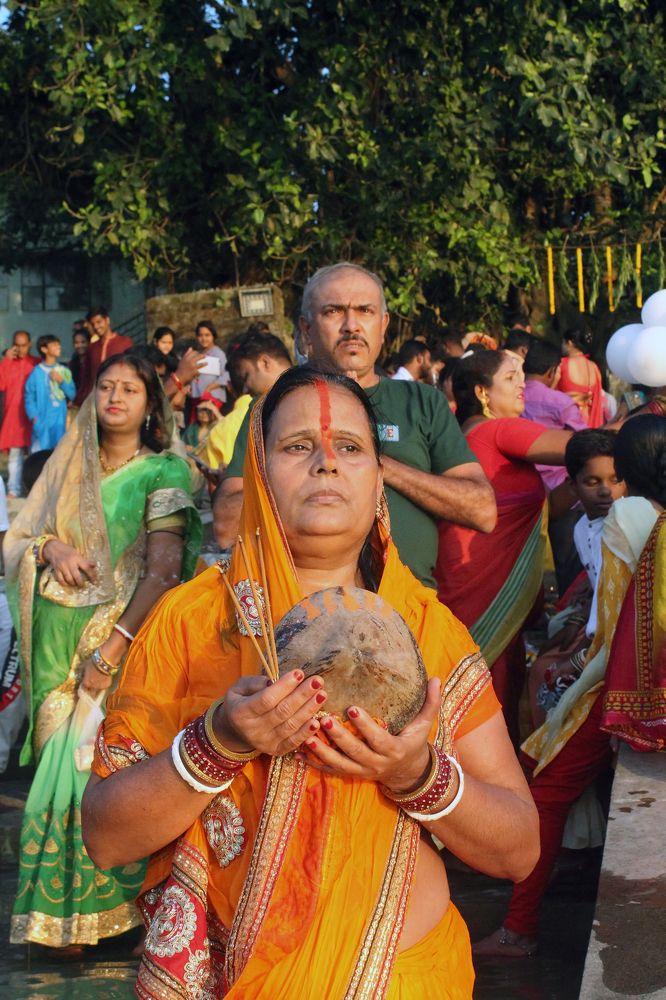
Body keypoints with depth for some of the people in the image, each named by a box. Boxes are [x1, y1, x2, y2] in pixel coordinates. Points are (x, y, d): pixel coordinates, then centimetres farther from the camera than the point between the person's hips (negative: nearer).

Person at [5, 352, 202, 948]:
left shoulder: (163, 473, -3)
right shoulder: (69, 467, 13)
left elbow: (164, 571, -10)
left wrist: (111, 650, -17)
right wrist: (51, 546, -7)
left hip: (121, 637, -4)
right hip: (56, 640, 4)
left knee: (100, 764, -9)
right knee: (63, 760, 3)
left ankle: (102, 905, 4)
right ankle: (62, 908, 12)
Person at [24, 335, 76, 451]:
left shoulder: (64, 371, 7)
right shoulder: (37, 371, -3)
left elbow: (72, 394, 9)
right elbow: (29, 396, -3)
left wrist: (62, 382, -6)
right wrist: (34, 415, -12)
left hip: (60, 420, 3)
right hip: (42, 420, -3)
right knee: (40, 451, -4)